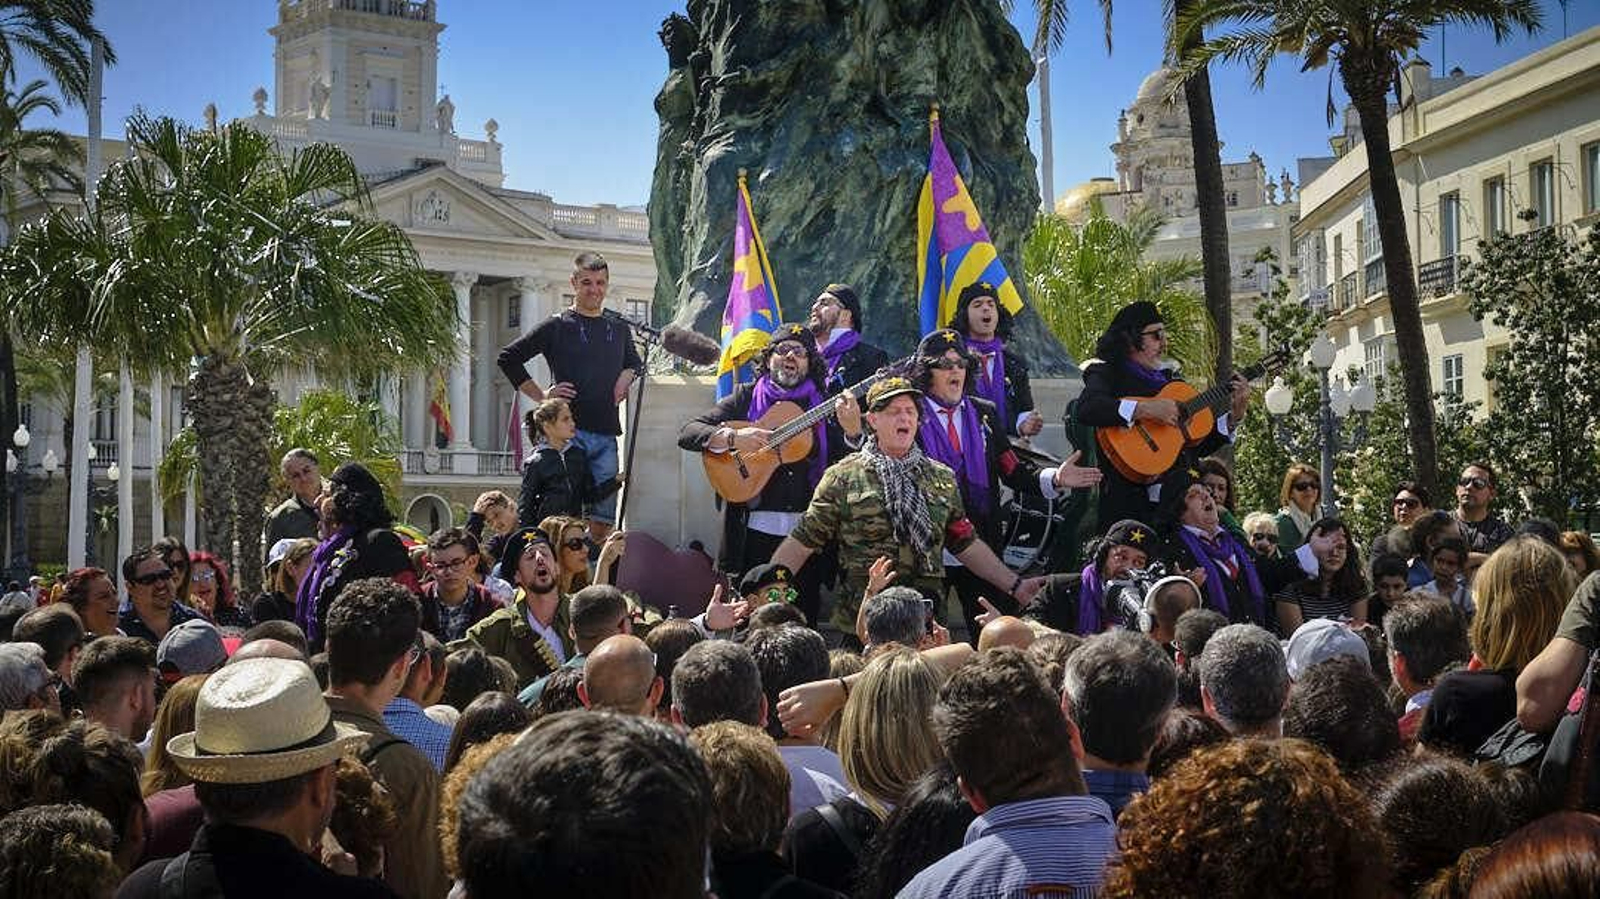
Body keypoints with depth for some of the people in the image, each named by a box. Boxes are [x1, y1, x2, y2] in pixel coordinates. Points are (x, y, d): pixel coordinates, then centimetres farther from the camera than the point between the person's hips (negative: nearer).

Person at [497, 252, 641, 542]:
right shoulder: (557, 326, 1)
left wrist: (627, 375, 10)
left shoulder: (619, 328, 16)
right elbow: (508, 358, 3)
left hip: (606, 433, 4)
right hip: (568, 432, -4)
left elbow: (635, 363, 34)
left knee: (603, 519, 2)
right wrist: (541, 395, -1)